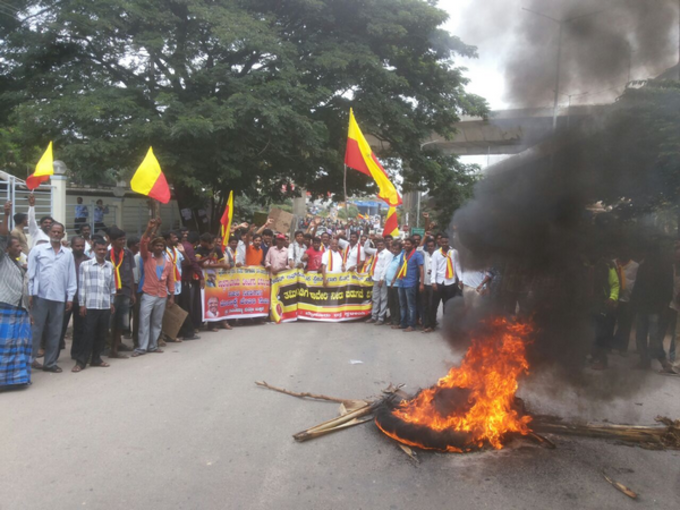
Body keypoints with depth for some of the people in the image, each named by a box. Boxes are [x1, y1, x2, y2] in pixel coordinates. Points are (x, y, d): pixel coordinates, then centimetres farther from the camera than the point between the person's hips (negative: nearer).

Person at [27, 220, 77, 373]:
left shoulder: (68, 254, 8)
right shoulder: (38, 249, 2)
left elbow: (71, 277, 8)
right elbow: (30, 273, 0)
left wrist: (70, 297, 4)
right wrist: (29, 293, -5)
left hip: (59, 298, 3)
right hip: (40, 296, -2)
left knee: (55, 332, 8)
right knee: (35, 329, 1)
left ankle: (50, 362, 16)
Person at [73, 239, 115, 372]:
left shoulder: (110, 266, 9)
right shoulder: (85, 265, -1)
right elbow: (81, 286, -2)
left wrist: (112, 303, 13)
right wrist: (82, 304, -5)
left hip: (106, 306, 4)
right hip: (90, 305, -4)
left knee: (102, 334, 8)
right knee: (89, 333, -3)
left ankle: (96, 359, 20)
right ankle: (80, 361, 5)